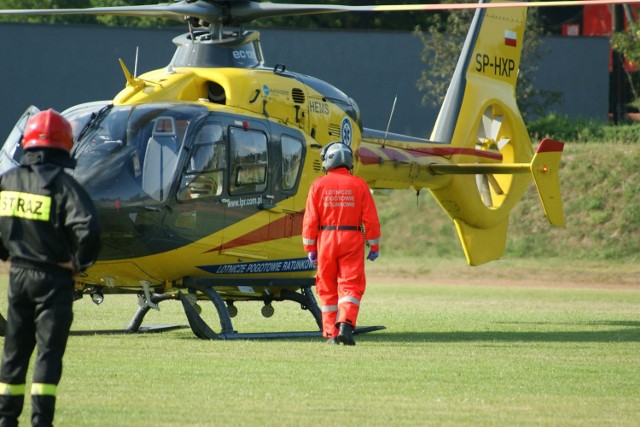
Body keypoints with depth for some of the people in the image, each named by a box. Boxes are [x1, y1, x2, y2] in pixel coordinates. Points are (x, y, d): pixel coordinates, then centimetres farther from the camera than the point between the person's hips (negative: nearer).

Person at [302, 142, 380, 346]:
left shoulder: (319, 185, -1)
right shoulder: (359, 185, 0)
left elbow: (310, 219, -2)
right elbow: (370, 219, -1)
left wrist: (310, 248, 4)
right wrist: (374, 246, 7)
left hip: (326, 239, 1)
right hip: (352, 239, -1)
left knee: (328, 288, 10)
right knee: (351, 286, 0)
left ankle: (331, 333, 11)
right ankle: (346, 325, -21)